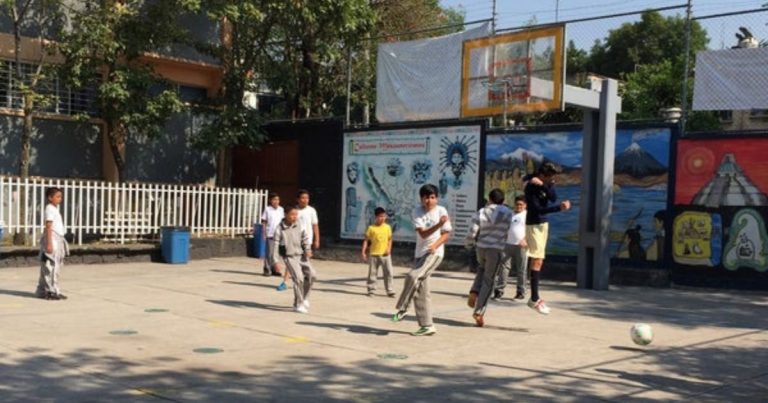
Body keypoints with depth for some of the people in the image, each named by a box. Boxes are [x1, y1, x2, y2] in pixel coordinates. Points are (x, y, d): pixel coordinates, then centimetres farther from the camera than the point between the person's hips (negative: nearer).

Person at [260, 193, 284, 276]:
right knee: (269, 253, -3)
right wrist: (264, 234, -6)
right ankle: (267, 270, 5)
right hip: (269, 234, -3)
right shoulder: (267, 209, -2)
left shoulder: (281, 209, 7)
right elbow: (264, 222, 0)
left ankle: (274, 269, 16)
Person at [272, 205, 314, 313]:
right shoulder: (280, 229, -6)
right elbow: (275, 246, -5)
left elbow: (305, 237, 3)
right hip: (289, 257, -4)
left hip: (300, 255, 4)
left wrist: (308, 249, -14)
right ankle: (298, 304, -3)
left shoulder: (298, 225, 4)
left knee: (311, 274, -8)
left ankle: (303, 298, 14)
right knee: (298, 278, -16)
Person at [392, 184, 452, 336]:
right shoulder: (416, 212, -1)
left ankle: (402, 309, -10)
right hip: (420, 253, 4)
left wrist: (435, 245, -19)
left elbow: (446, 234, 0)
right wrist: (439, 224, -28)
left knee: (413, 276, -26)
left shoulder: (441, 211, -4)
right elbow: (423, 233, -13)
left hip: (435, 252, -4)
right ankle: (427, 325, 12)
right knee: (421, 291, 4)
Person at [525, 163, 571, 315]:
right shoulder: (531, 186, -17)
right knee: (537, 261, -13)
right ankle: (534, 299, -14)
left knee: (539, 261, 9)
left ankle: (535, 297, 15)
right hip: (533, 225, -8)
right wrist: (559, 208, -30)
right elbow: (537, 209, -23)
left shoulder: (547, 184, 4)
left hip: (543, 224, 8)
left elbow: (553, 198, -13)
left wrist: (543, 186, -25)